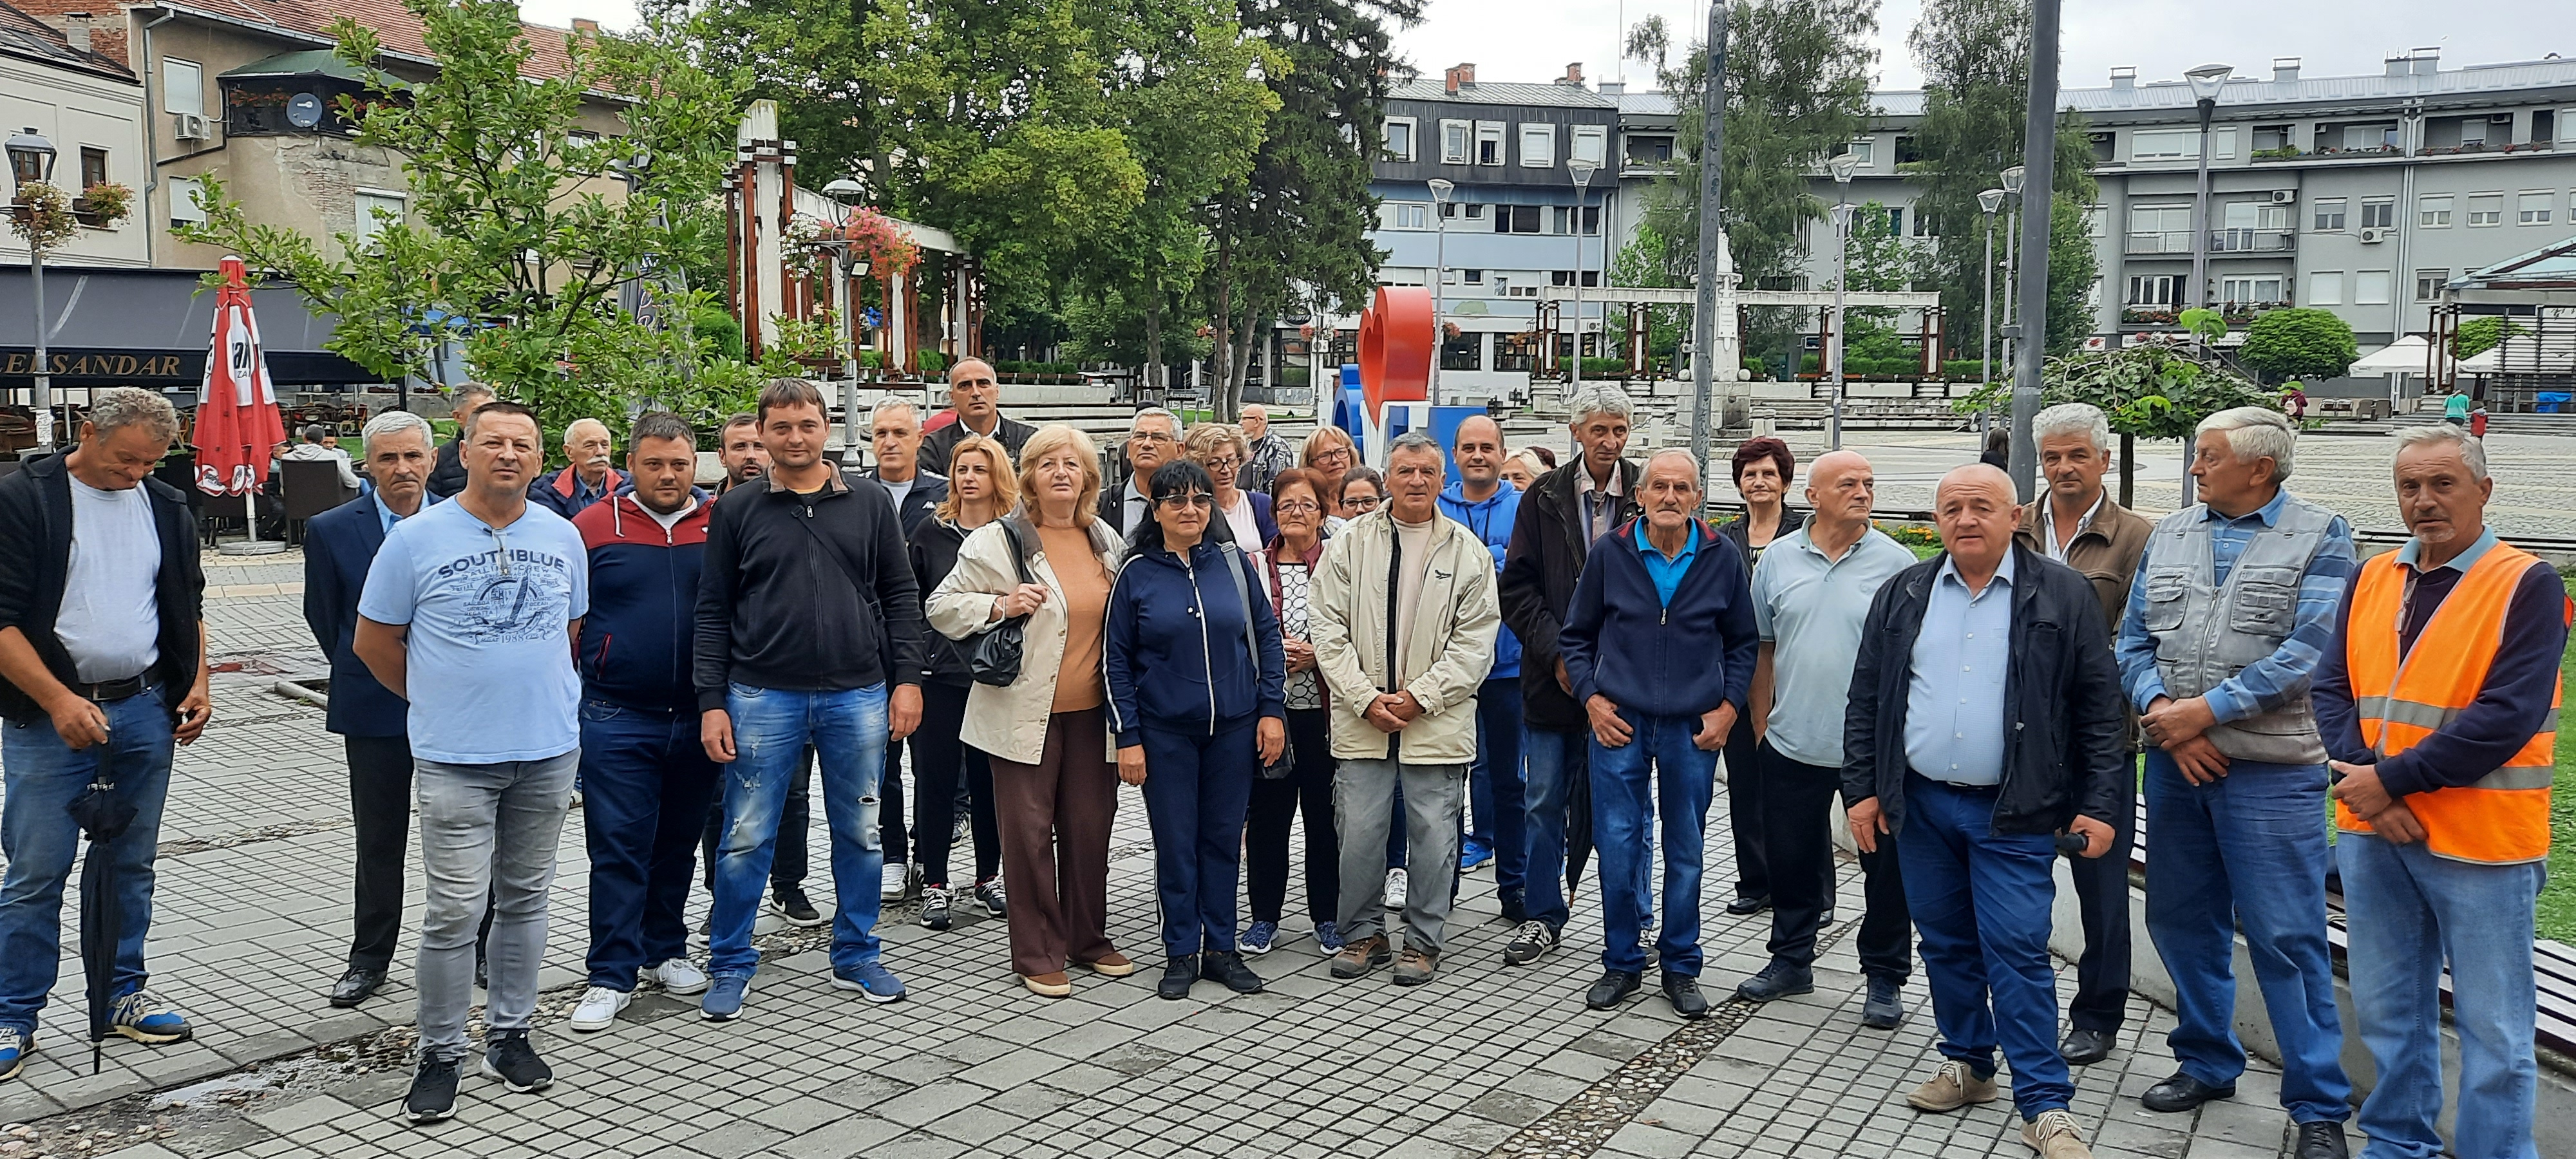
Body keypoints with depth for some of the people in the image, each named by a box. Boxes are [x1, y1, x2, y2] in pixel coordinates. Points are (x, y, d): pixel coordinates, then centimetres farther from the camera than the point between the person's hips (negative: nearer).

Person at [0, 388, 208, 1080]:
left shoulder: (166, 508, 8)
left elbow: (187, 605, 19)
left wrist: (197, 683, 6)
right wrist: (58, 700, -20)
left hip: (144, 712, 5)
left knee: (131, 865, 13)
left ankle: (125, 994, 25)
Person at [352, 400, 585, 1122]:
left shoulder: (562, 538, 5)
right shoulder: (416, 538, -5)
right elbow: (374, 641, 3)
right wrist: (440, 699, 9)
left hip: (549, 750, 3)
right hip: (455, 757, -3)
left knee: (525, 899, 12)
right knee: (455, 910, -4)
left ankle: (510, 1034, 25)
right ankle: (440, 1054, 10)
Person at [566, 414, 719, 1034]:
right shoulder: (593, 527, -2)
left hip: (697, 719, 3)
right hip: (617, 719, -2)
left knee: (678, 842, 15)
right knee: (618, 847, -1)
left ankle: (665, 952, 30)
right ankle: (612, 976, 8)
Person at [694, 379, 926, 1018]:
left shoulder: (870, 502, 5)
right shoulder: (737, 510, 2)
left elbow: (900, 596, 7)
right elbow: (713, 612, 2)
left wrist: (907, 678, 0)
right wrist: (712, 702, -4)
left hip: (858, 696, 2)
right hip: (763, 697, -1)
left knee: (861, 835, 10)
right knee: (746, 839, 3)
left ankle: (856, 957, 25)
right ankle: (730, 967, 18)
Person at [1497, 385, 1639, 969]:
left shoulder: (1647, 498, 0)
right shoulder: (1544, 497, 2)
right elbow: (1516, 587, 1)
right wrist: (1555, 653, -8)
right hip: (1554, 679, 1)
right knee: (1545, 804, 9)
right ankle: (1544, 917, 22)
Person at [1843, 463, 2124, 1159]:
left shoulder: (2062, 596, -3)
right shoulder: (1902, 596, 6)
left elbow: (2099, 709, -2)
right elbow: (1866, 701, 9)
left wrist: (2098, 805, -7)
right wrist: (1862, 789, 4)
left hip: (2013, 814, -4)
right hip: (1919, 805, 4)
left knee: (2017, 953, -4)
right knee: (1946, 945, 13)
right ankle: (1967, 1064, 29)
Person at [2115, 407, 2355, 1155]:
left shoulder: (2319, 538, -4)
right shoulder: (2170, 535, 10)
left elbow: (2308, 653, -14)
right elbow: (2134, 642, 8)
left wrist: (2206, 711, -16)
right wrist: (2164, 714, -10)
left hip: (2270, 771, -5)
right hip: (2175, 762, 5)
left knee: (2287, 939, -2)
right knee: (2182, 920, 14)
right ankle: (2207, 1063, 31)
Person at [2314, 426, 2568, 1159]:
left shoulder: (2527, 585, -7)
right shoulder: (2371, 580, 9)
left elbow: (2508, 718, -16)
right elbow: (2332, 689, 4)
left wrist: (2395, 779, -16)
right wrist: (2363, 780, -11)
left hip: (2480, 843, -5)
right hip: (2371, 833, 5)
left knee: (2493, 1027, 3)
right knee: (2386, 1008, 16)